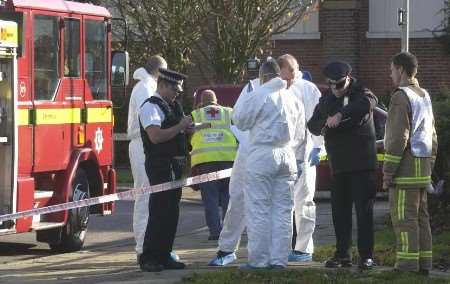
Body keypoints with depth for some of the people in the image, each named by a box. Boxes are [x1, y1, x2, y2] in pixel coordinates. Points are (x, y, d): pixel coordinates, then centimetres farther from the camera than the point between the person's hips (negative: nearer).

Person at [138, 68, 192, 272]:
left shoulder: (173, 106, 18)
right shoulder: (151, 106, -11)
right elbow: (156, 136, -23)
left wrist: (187, 126, 8)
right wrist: (180, 126, -17)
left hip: (175, 164, 9)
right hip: (160, 164, -9)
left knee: (171, 211, 11)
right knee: (159, 211, -9)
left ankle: (164, 255, 17)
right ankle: (148, 258, -5)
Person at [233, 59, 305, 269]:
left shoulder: (258, 96, -9)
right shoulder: (293, 99, 10)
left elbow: (239, 120, -1)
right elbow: (299, 135, 16)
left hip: (262, 155, -5)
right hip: (287, 157, 6)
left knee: (259, 210, -2)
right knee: (282, 209, 8)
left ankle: (259, 259, -2)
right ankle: (279, 258, 7)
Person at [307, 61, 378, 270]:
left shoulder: (360, 94, -4)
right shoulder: (326, 99, 13)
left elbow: (368, 102, -29)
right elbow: (313, 126, 11)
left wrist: (340, 115, -38)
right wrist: (325, 124, -13)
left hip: (362, 163, -5)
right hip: (338, 164, 5)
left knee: (364, 209, -4)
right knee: (340, 211, 7)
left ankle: (367, 256, -1)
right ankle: (342, 254, 14)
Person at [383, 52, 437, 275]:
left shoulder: (401, 97, -11)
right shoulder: (425, 96, 17)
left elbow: (399, 137, -17)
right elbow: (432, 137, 20)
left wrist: (388, 170, -14)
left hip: (406, 167, -9)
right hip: (423, 169, 9)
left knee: (404, 218, -7)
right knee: (421, 217, 11)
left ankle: (408, 263, -9)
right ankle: (424, 263, 12)